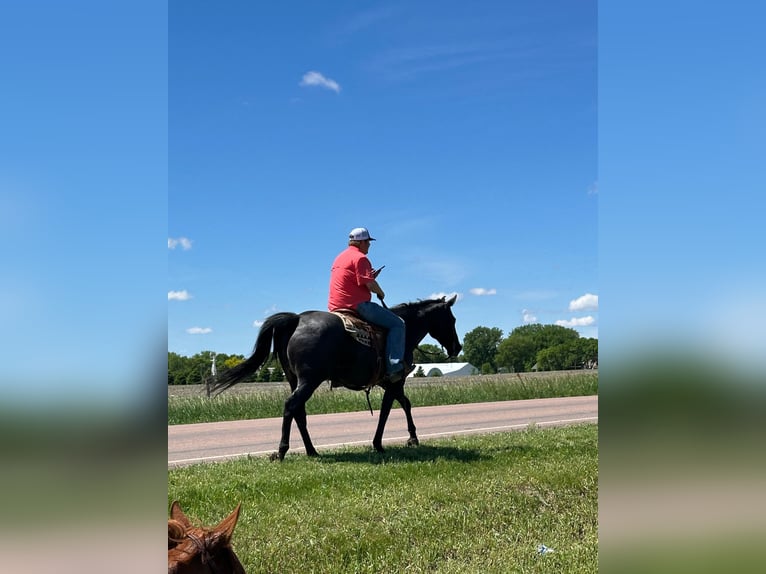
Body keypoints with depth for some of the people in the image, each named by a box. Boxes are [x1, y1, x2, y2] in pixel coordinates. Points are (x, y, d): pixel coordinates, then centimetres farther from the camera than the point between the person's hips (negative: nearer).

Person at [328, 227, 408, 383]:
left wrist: (370, 277, 20)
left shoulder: (340, 258, 21)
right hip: (357, 305, -10)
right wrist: (381, 293, 3)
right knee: (398, 324, -10)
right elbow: (370, 284, -17)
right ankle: (394, 368, -20)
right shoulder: (360, 258, -9)